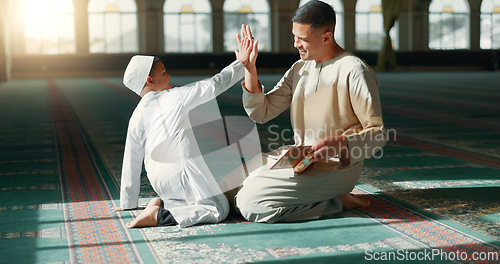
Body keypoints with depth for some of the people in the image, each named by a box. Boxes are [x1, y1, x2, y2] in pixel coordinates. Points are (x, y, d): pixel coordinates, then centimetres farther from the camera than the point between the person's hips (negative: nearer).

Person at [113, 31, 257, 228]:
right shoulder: (176, 97, 0)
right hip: (180, 170, -7)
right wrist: (241, 64, 13)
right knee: (219, 209, -7)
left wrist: (127, 203, 24)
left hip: (158, 181, 7)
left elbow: (131, 162, 16)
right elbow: (213, 85, 2)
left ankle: (162, 204, -1)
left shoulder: (136, 118, 13)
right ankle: (160, 216, -19)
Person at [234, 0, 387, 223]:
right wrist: (249, 69, -4)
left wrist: (339, 144, -32)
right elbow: (261, 113, 8)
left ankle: (336, 202, -6)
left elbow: (377, 133, -14)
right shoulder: (299, 68, 10)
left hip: (336, 166, -8)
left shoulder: (354, 71, -13)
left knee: (250, 203, -19)